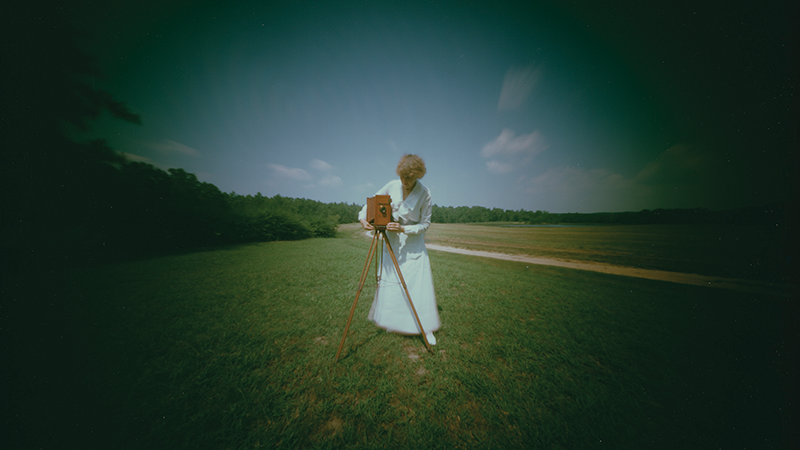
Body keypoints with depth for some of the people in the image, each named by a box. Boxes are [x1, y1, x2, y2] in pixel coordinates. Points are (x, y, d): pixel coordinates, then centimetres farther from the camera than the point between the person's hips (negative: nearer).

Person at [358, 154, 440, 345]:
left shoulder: (424, 194, -14)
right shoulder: (392, 186, -6)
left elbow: (425, 224, -10)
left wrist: (404, 229, -24)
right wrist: (363, 217, -13)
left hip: (413, 245, -2)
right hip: (391, 243, 3)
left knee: (419, 285, -1)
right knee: (390, 283, 11)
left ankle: (427, 329, 22)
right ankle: (393, 322, 37)